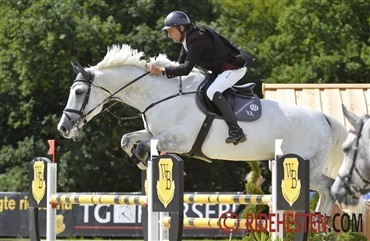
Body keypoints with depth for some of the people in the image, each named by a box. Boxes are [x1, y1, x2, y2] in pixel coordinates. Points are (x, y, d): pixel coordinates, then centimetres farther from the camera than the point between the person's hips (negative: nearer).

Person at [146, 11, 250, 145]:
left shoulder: (197, 39, -27)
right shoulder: (187, 38, 4)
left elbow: (186, 68, -31)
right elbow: (181, 63, 11)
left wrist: (161, 70, -31)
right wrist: (168, 73, -5)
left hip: (234, 68, -11)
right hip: (220, 69, 11)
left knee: (212, 92, -29)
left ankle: (236, 131, -33)